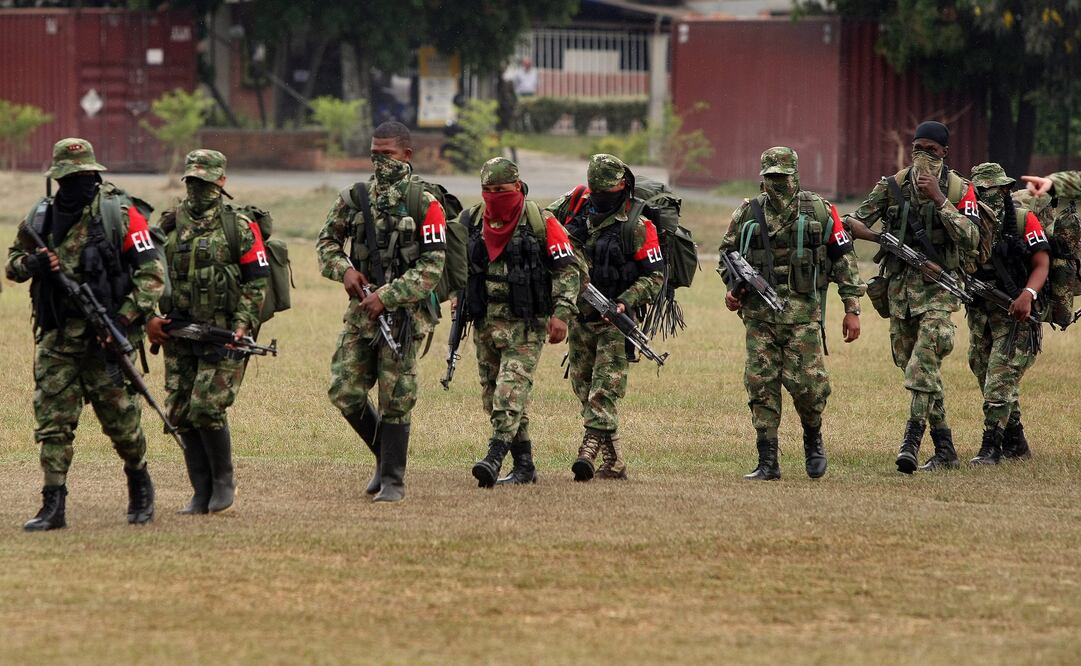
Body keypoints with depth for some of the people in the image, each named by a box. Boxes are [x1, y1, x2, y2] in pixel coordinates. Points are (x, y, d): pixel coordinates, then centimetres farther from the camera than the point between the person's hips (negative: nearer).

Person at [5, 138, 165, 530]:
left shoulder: (119, 214, -5)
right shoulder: (40, 219, 8)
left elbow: (152, 273, -8)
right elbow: (11, 264, 19)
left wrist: (124, 318, -18)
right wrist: (30, 264, -6)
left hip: (105, 337, -3)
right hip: (56, 339, 3)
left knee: (120, 418, 5)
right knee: (53, 423, -2)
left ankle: (139, 484, 29)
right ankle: (53, 507, -1)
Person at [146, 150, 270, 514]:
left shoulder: (240, 227, -2)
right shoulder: (169, 225, 10)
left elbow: (257, 281, -3)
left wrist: (244, 324, -13)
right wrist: (149, 318, 0)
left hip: (223, 334, -5)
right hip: (179, 334, 5)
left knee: (207, 408, -15)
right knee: (180, 413, 2)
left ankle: (224, 481, 6)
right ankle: (202, 493, 11)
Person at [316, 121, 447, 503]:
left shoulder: (425, 206, -6)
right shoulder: (355, 199, 7)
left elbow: (432, 266, -11)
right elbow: (327, 241, 17)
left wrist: (387, 297, -18)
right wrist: (344, 270, -4)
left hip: (403, 314, -5)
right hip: (361, 311, 5)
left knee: (396, 400, -2)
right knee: (344, 392, 0)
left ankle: (393, 480, 8)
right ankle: (385, 455, 22)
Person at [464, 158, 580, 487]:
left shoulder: (540, 222, -7)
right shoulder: (472, 222, 8)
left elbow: (567, 268, -5)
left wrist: (561, 313, -12)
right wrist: (459, 297, 9)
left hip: (525, 324, -6)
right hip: (485, 323, 6)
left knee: (512, 389, -18)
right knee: (492, 395, 7)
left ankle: (495, 458, -28)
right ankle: (524, 466, 14)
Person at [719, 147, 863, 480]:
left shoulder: (819, 211, 3)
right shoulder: (747, 214, 8)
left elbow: (844, 258, 6)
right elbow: (728, 254, 22)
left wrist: (852, 309, 3)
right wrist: (731, 289, 3)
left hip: (802, 312, -2)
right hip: (759, 312, 2)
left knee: (805, 382, -10)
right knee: (761, 385, -2)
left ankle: (813, 439, 19)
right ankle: (767, 462, 3)